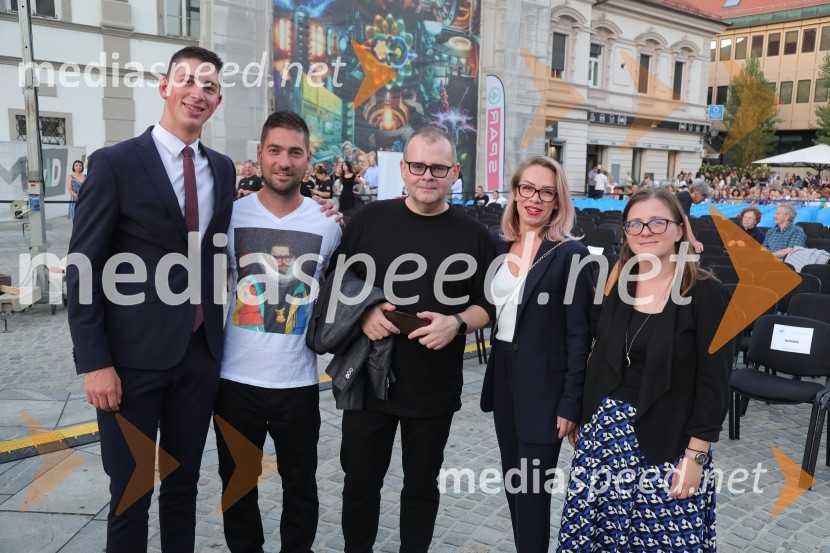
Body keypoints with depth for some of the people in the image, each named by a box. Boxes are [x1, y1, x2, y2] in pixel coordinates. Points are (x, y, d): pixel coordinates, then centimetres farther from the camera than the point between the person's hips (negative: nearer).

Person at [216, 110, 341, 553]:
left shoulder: (327, 224, -3)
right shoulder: (233, 214, -3)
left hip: (298, 382, 0)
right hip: (236, 379, 1)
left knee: (300, 486, 14)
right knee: (237, 485, 16)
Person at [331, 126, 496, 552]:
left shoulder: (472, 235, -2)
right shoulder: (369, 219, -1)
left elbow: (487, 305, 4)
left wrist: (457, 323, -16)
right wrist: (362, 312, -14)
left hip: (434, 388, 0)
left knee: (421, 486, 16)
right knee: (360, 481, 14)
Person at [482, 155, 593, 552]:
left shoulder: (570, 253, -11)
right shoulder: (498, 243, 4)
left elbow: (578, 333, -12)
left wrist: (572, 402, -13)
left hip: (544, 384, -5)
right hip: (503, 375, 6)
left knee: (533, 488, 2)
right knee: (512, 479, 17)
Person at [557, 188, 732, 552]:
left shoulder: (705, 293, -11)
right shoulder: (617, 285, 4)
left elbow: (714, 382, -11)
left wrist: (696, 456, -13)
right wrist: (585, 421, 9)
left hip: (668, 442, -4)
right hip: (606, 431, 5)